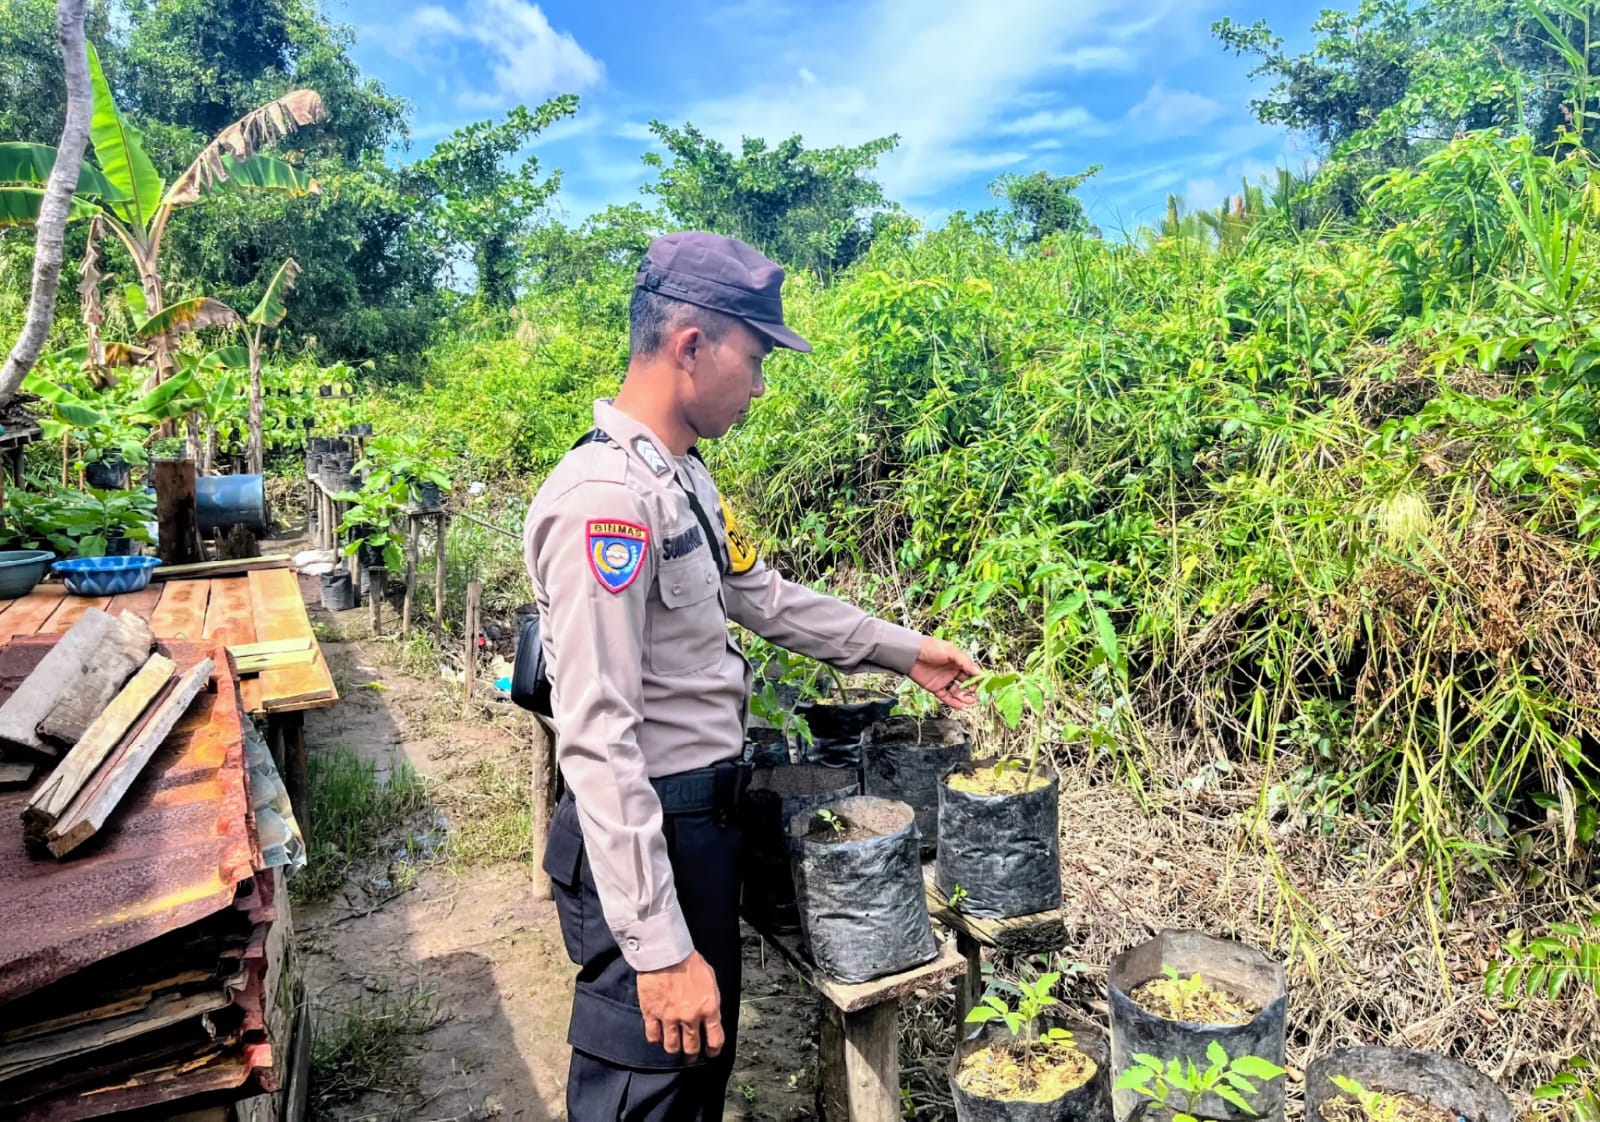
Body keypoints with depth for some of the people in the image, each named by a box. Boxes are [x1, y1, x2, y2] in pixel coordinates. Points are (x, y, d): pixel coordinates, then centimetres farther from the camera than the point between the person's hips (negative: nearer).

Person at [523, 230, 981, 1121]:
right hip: (648, 836, -9)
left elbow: (764, 597, 19)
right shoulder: (605, 497, -24)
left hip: (708, 817, 9)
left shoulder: (683, 475, 6)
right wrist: (659, 947, -25)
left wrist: (902, 650, 19)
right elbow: (598, 740, -27)